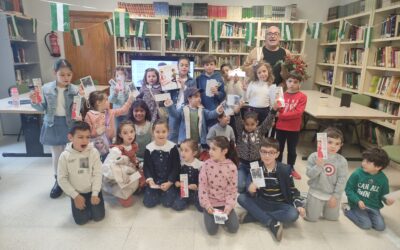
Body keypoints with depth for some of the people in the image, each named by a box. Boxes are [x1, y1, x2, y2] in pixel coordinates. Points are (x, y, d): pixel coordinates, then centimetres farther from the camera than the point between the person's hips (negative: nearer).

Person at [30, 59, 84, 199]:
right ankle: (58, 180, 31)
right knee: (56, 154, 14)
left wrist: (81, 97, -22)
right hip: (52, 124, 2)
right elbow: (43, 108, 5)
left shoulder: (74, 90, -10)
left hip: (69, 124, -1)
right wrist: (35, 102, -14)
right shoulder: (46, 88, -4)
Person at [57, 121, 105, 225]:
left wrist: (95, 194, -16)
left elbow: (97, 174, -11)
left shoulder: (93, 152, -14)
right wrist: (75, 196, -11)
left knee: (98, 216, -1)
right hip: (77, 193, 0)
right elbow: (62, 179, -8)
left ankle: (90, 204, 29)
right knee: (81, 220, -2)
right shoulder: (65, 156, -14)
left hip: (93, 191, 0)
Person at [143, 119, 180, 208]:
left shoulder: (173, 147, -10)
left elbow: (176, 167, -7)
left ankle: (166, 191, 17)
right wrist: (149, 180, -16)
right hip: (154, 180, 2)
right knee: (148, 203, -7)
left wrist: (169, 182, -14)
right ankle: (158, 192, 21)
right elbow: (147, 167, 0)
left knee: (168, 203, -14)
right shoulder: (149, 148, -4)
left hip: (169, 181, -2)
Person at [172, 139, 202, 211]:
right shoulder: (180, 163, -1)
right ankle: (189, 200, 12)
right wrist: (176, 182, -12)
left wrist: (197, 186, -22)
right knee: (176, 206, -16)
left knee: (202, 207, -17)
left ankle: (194, 200, 15)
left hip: (196, 191, -2)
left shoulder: (199, 165, -11)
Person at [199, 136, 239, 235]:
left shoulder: (231, 167, -12)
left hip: (225, 203, 0)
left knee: (234, 228, -7)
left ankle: (222, 215, 21)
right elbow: (202, 186, -9)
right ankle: (209, 213, 19)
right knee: (212, 230, -10)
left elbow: (233, 189, -7)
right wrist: (206, 204, -15)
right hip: (210, 202, 0)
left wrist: (229, 205, -18)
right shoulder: (206, 164, -10)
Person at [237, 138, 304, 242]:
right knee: (241, 198, -21)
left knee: (293, 215, -32)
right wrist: (250, 188, -37)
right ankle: (273, 224, -26)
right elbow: (249, 184, -13)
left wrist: (299, 205, -19)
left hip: (280, 205, -1)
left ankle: (253, 215, -24)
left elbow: (293, 190, -3)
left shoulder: (285, 169, -10)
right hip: (262, 203, 1)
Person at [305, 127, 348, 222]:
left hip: (332, 194, 2)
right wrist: (318, 166, -35)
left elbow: (342, 180, -8)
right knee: (311, 218, 7)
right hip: (316, 193, -2)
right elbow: (309, 174, -17)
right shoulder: (314, 156, -16)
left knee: (332, 218, 18)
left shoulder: (342, 161, -12)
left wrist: (336, 196, -9)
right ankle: (308, 203, 36)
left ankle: (324, 208, 46)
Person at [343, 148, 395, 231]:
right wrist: (358, 201, -22)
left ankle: (367, 214, 15)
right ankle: (348, 209, 6)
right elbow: (348, 190, -8)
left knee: (380, 227, -11)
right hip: (358, 204, -3)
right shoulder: (357, 174, -14)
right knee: (366, 225, -17)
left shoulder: (383, 179, -5)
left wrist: (386, 199, -17)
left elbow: (383, 195, 7)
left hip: (373, 206, 4)